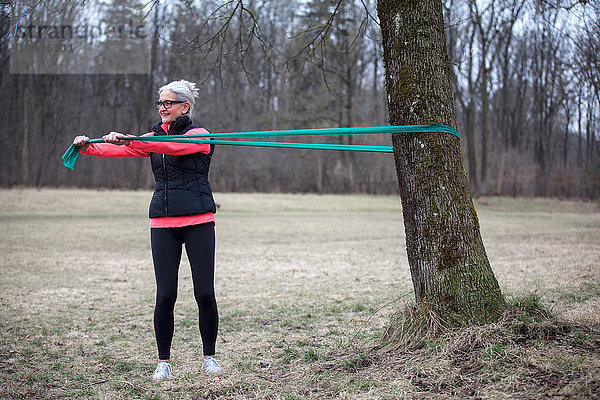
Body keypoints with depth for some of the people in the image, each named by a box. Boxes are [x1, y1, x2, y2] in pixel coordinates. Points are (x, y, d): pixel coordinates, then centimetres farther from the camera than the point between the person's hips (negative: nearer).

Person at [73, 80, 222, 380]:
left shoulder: (199, 135, -2)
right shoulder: (155, 136, 16)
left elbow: (172, 147, -23)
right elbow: (121, 149, 0)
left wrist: (128, 139, -34)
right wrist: (88, 146, -19)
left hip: (198, 221, -4)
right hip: (162, 224, 4)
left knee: (205, 293, -2)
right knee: (165, 295, -1)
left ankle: (209, 357, 14)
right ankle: (164, 361, 11)